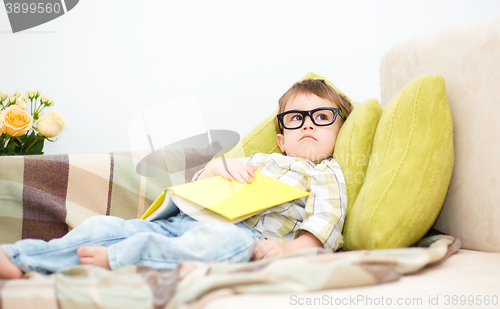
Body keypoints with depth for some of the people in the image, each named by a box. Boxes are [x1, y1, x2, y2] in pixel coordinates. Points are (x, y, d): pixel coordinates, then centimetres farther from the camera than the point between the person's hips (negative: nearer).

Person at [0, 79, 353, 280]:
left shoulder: (326, 173, 17)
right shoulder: (259, 161, 34)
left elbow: (326, 220, -2)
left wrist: (290, 249, -21)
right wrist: (218, 168, 6)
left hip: (244, 233, -6)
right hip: (185, 220, 6)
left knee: (225, 240, -44)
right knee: (105, 226, -10)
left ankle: (117, 258, -44)